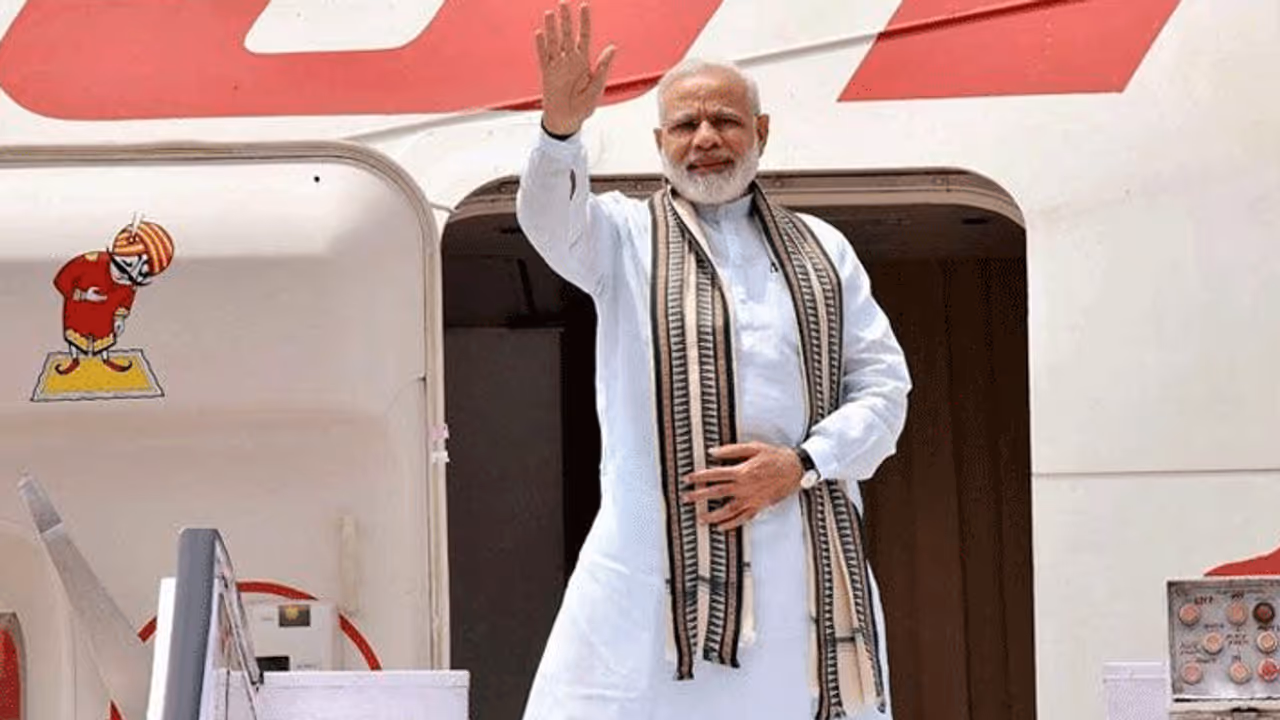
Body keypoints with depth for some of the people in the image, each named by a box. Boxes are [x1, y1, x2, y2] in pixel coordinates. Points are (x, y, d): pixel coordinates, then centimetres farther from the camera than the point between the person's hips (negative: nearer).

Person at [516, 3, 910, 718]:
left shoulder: (821, 249, 17)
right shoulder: (625, 235, 10)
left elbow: (884, 387, 12)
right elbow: (551, 218, -12)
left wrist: (802, 463, -6)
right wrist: (561, 126, -33)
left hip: (807, 559, 2)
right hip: (655, 563, -2)